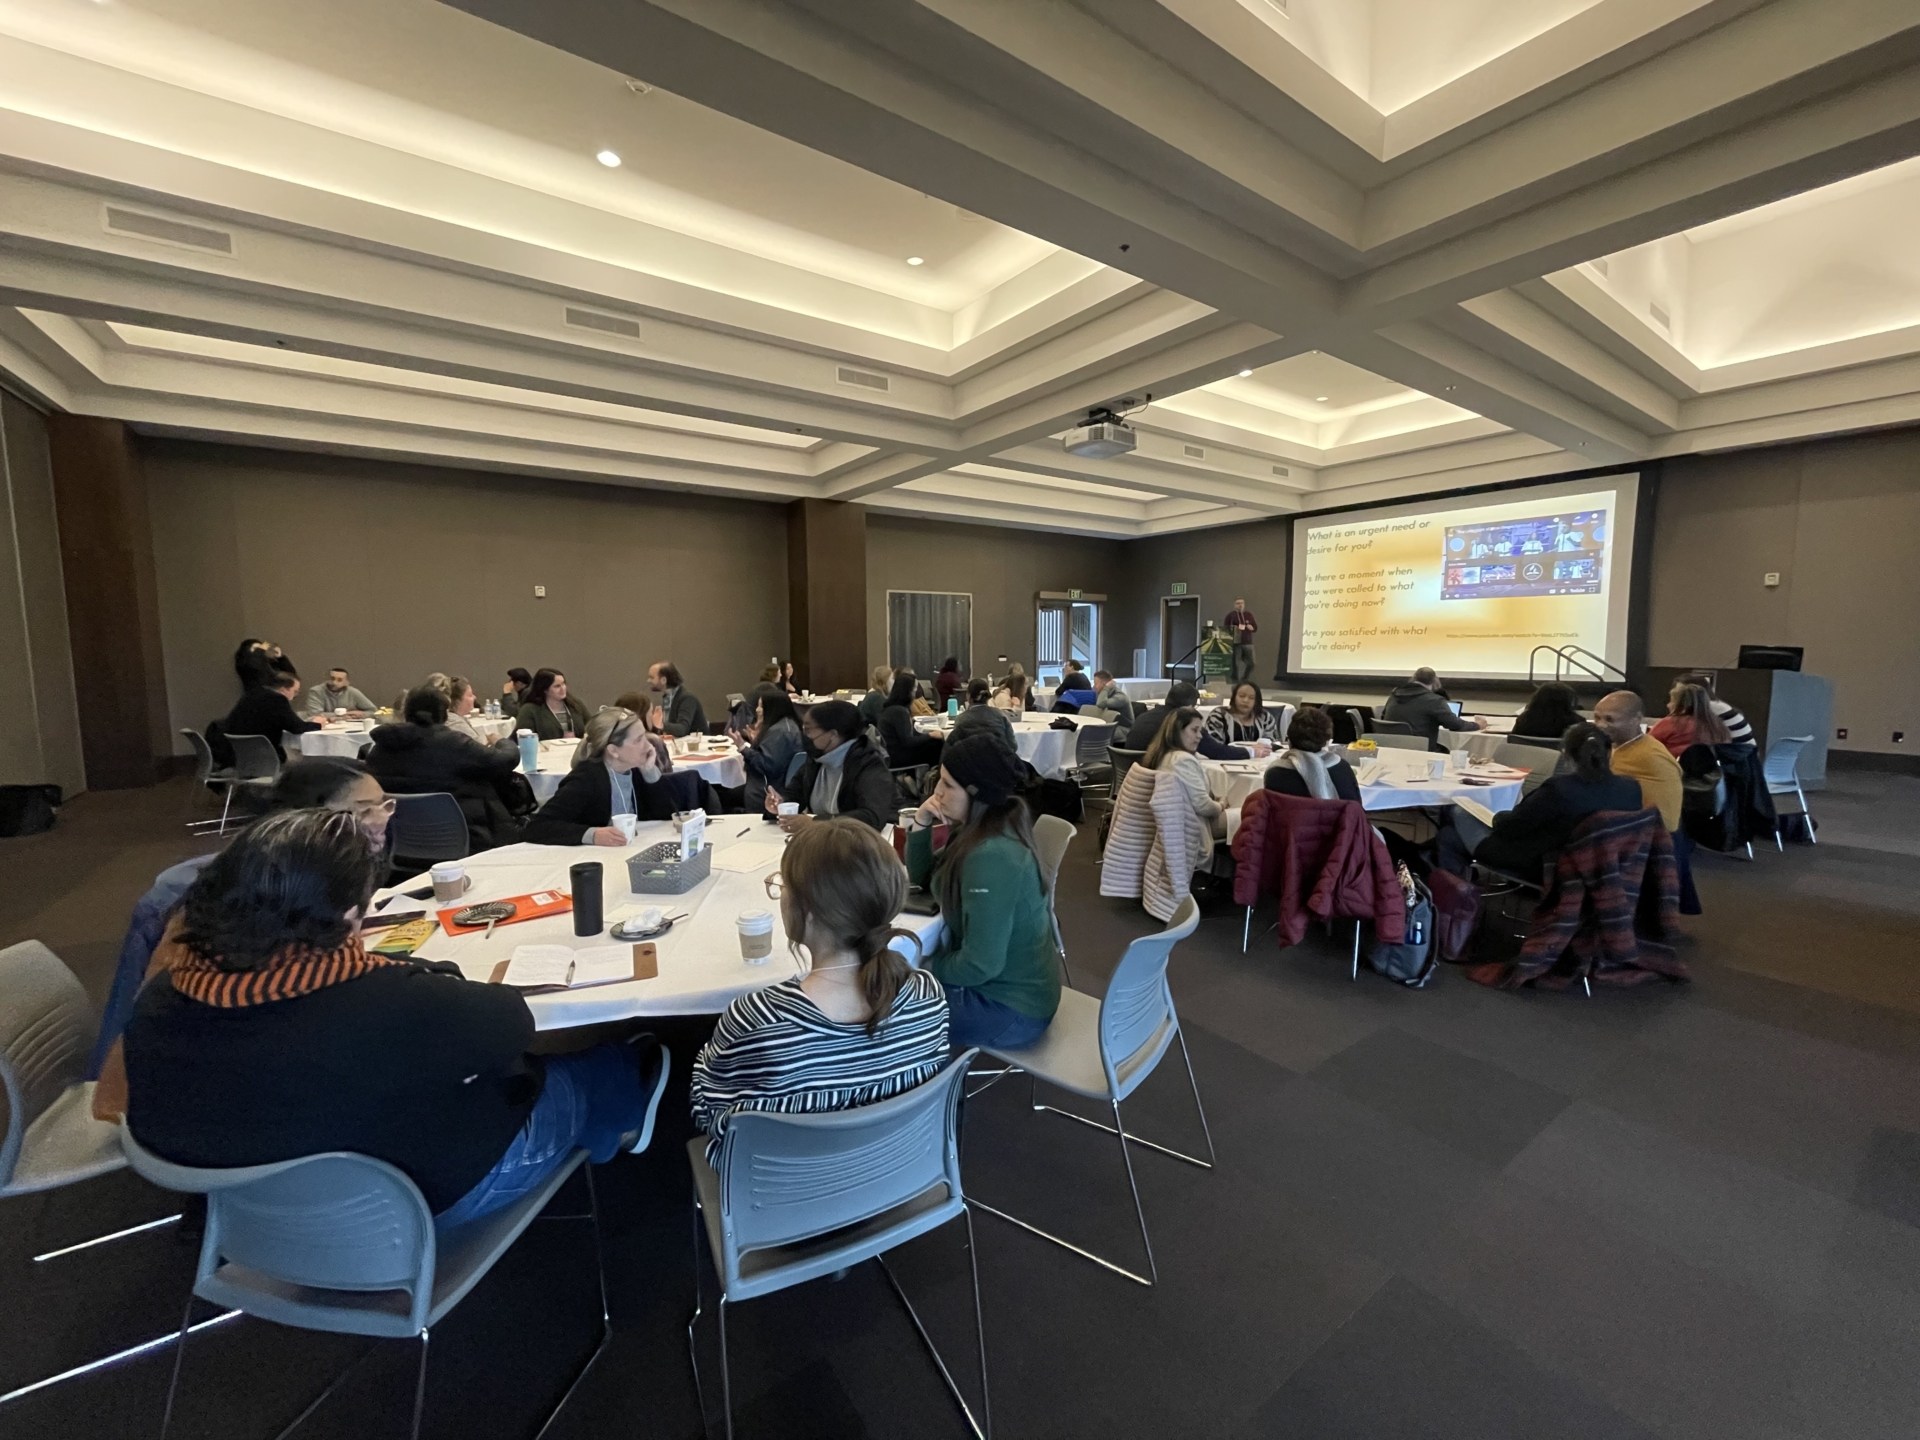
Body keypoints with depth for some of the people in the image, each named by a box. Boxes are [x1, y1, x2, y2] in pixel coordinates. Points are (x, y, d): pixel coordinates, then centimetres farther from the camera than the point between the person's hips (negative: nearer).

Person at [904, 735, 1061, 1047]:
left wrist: (923, 968, -11)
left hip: (1011, 1008, -8)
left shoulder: (991, 857, -31)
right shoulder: (979, 827, -2)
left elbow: (980, 964, -28)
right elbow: (922, 879, 8)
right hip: (1009, 985, 8)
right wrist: (920, 824, -8)